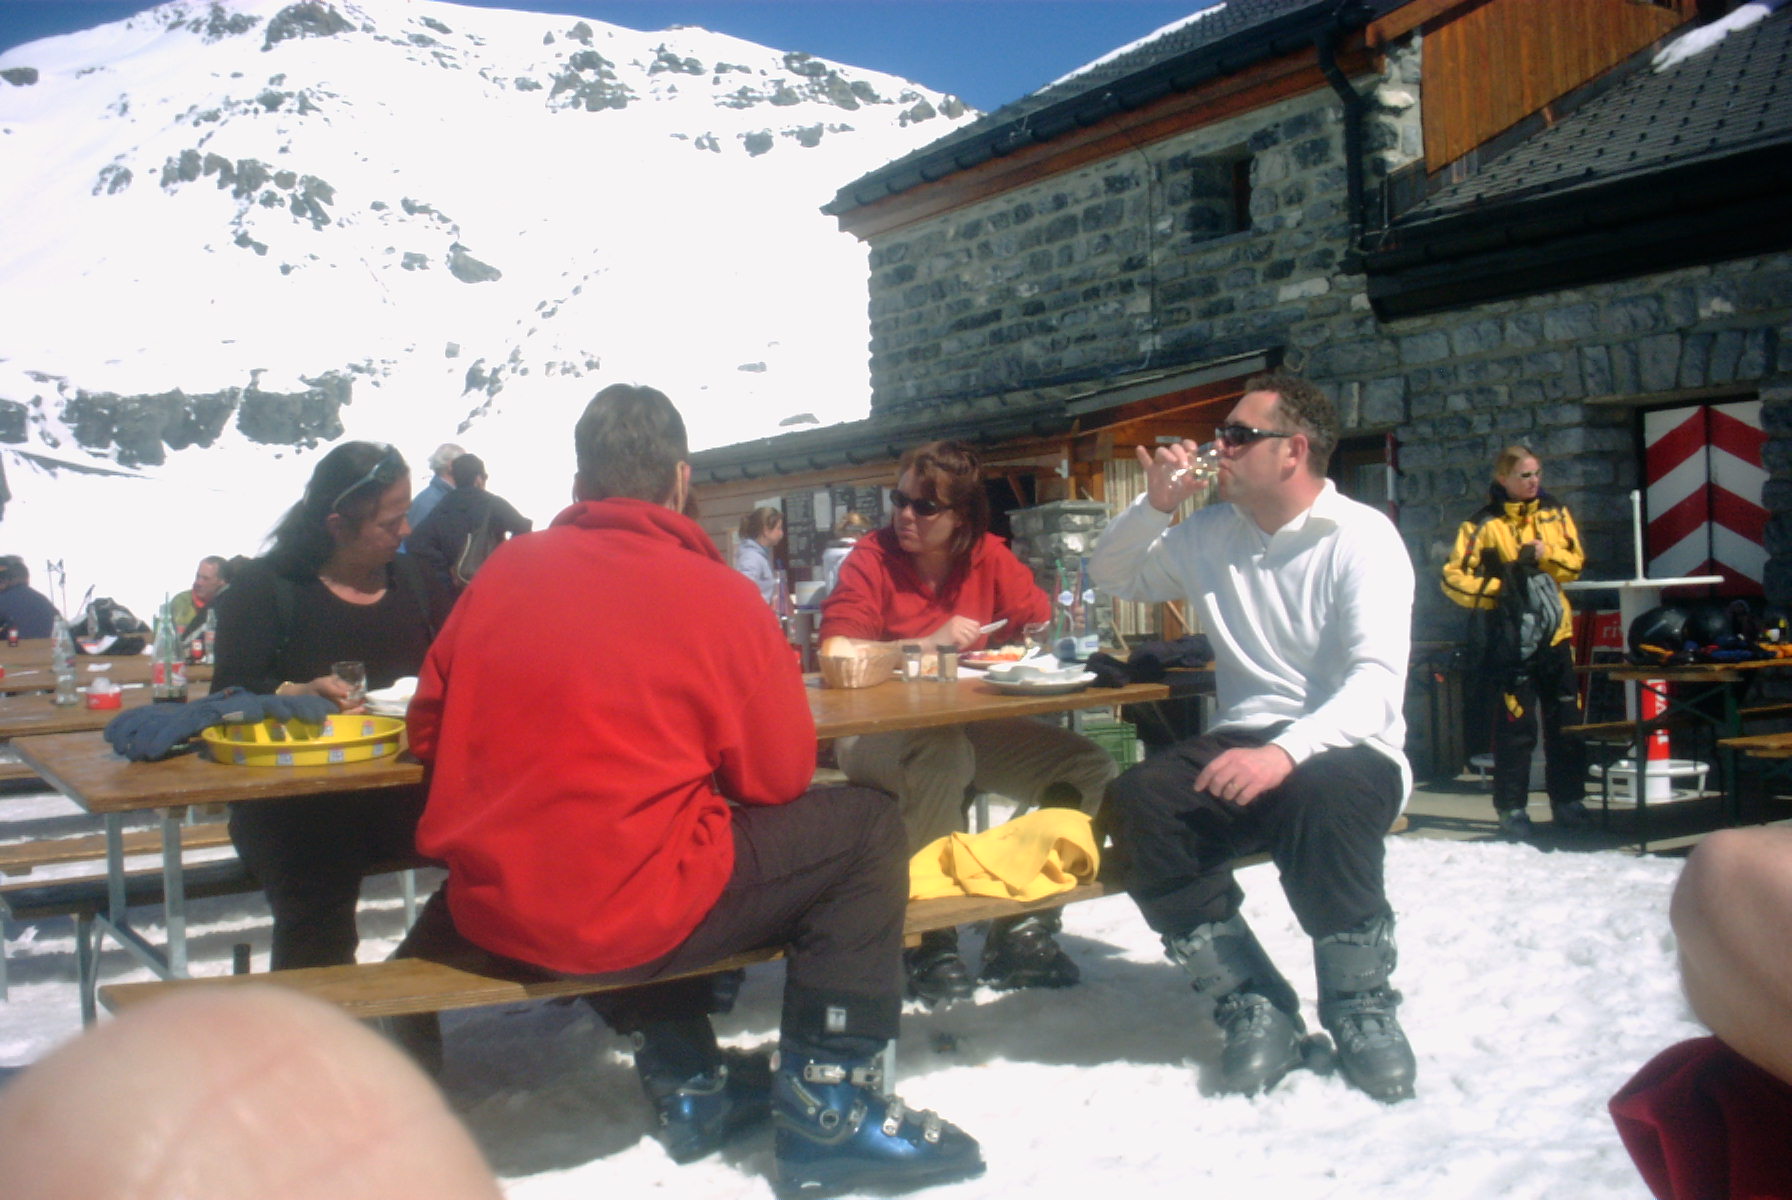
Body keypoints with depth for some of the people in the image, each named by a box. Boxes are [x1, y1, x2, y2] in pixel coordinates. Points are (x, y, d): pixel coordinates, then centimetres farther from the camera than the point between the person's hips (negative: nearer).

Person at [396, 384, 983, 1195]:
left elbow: (428, 737, 10)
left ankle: (686, 1081, 33)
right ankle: (827, 1113, 10)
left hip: (487, 916, 6)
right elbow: (778, 777, -1)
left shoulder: (502, 572, 3)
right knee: (866, 826, 10)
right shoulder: (718, 595, -7)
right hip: (630, 918, -5)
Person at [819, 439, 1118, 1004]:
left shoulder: (991, 559, 3)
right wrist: (929, 643, -22)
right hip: (875, 735, -5)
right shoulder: (871, 559, -9)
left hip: (968, 727, 5)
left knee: (1091, 767, -8)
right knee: (941, 752, -38)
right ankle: (930, 942, -20)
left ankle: (1021, 931, 2)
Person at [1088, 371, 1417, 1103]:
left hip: (1346, 747, -5)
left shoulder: (1361, 538, -8)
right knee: (1136, 803, -25)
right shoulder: (1213, 534, 10)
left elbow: (1379, 679, -20)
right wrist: (1157, 506, 3)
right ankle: (1253, 1007, -12)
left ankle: (1361, 1008, -12)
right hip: (1244, 740, 5)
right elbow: (1109, 577, 22)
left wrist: (1288, 752, -37)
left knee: (1320, 801, -39)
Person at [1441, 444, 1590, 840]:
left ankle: (1568, 800, 23)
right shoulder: (1484, 524, -7)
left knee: (1567, 722, 10)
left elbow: (1575, 562, 7)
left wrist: (1544, 553, -10)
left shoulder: (1555, 513, 8)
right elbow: (1454, 578, -10)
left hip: (1555, 633, 5)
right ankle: (1511, 810, 6)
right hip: (1510, 639, -5)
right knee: (1515, 727, -4)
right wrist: (1498, 589, -20)